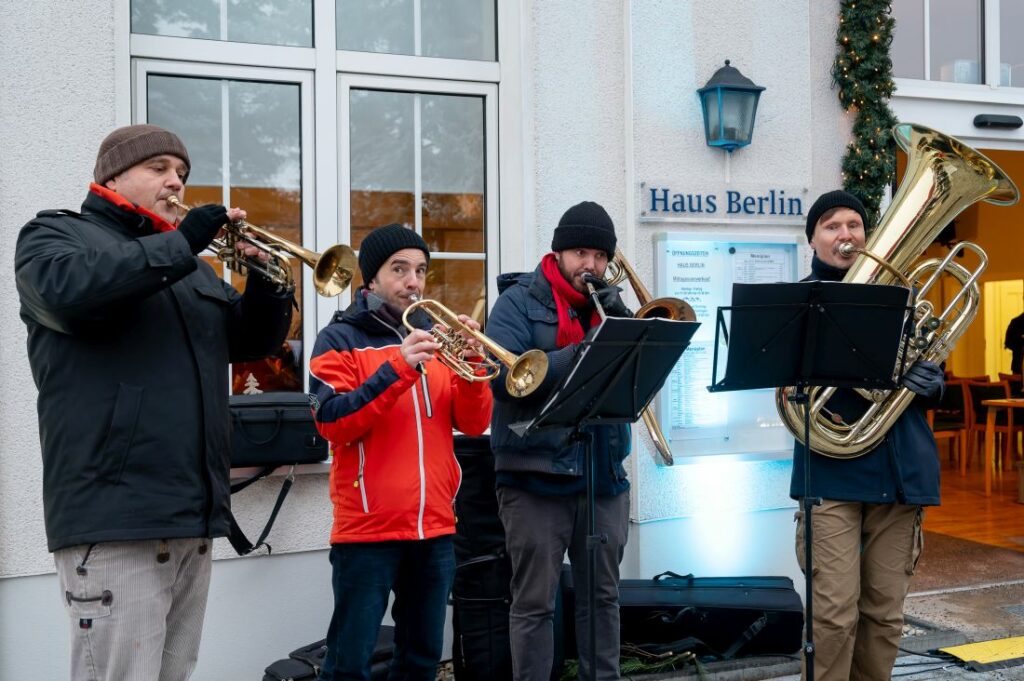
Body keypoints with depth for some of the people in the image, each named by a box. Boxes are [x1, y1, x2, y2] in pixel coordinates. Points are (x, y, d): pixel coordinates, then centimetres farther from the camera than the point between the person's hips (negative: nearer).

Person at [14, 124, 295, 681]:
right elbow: (68, 288, -18)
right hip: (115, 515, -7)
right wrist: (181, 244, -13)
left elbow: (253, 340, 22)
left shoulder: (189, 266, 24)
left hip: (194, 514, 7)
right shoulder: (54, 234, 5)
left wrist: (266, 279, 2)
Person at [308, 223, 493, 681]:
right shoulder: (340, 339, 0)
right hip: (368, 527, -5)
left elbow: (474, 424, 6)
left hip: (435, 526, 5)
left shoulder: (433, 339, 13)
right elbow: (333, 423, -14)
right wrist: (398, 369, -22)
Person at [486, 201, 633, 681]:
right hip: (537, 474, -5)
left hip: (605, 473, 5)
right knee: (534, 601, 1)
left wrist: (623, 326, -11)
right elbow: (505, 377, -17)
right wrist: (577, 355, -25)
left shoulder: (608, 303, 13)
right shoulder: (520, 301, -2)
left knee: (602, 595, 14)